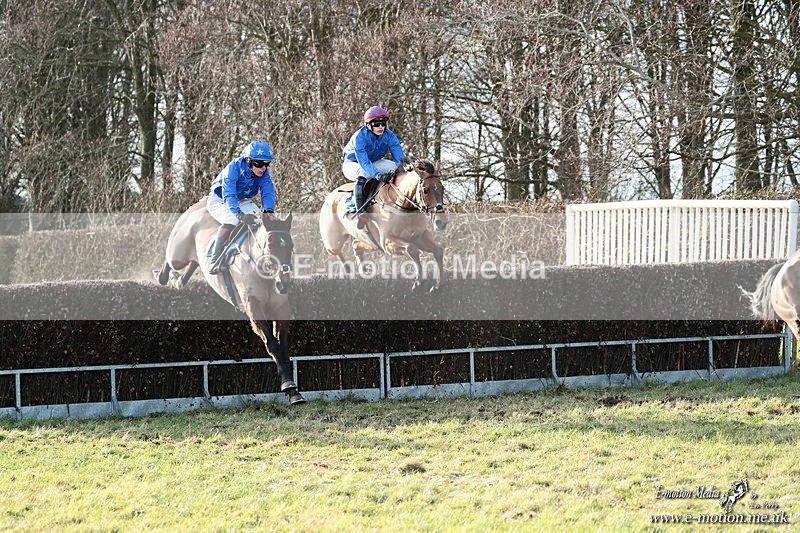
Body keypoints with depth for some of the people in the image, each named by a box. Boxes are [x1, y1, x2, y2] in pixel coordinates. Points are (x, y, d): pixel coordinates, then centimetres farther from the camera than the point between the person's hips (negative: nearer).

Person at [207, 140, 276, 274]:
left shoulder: (264, 173, -14)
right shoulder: (234, 168, -31)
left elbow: (268, 193, -23)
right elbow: (228, 195, -41)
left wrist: (269, 211, -45)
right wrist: (239, 214, -58)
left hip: (243, 201, 6)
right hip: (219, 200, -6)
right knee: (232, 220, -35)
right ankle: (215, 260, -32)